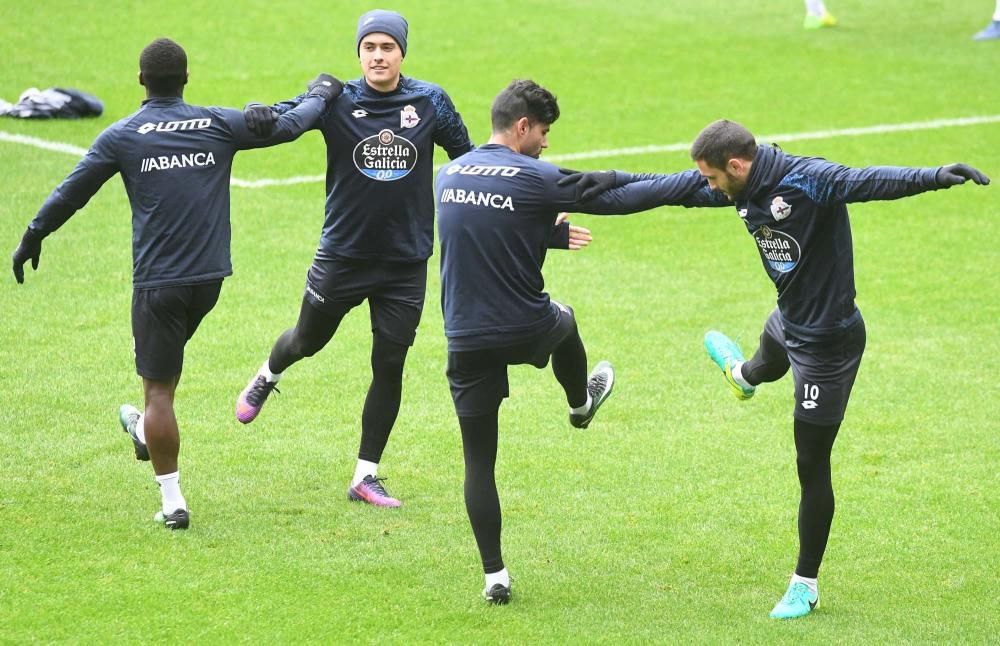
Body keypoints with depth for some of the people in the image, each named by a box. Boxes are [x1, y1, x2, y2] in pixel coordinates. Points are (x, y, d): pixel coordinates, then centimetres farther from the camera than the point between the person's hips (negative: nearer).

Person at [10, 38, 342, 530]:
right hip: (209, 277, 3)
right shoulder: (219, 125, 1)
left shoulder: (121, 137, -4)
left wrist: (31, 239, 16)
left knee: (159, 388, 3)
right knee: (165, 358, 30)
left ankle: (172, 502, 4)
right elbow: (287, 126, 11)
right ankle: (146, 431, 50)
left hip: (157, 281, -3)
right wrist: (321, 95, 31)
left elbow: (71, 194, 1)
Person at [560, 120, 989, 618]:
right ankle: (742, 376, 84)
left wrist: (935, 177, -62)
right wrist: (612, 181, 9)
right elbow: (677, 190, 9)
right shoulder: (745, 189, -5)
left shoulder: (808, 181, -31)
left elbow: (869, 182, -47)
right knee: (769, 363, 44)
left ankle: (805, 586, 15)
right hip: (787, 321, 9)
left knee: (811, 465, 1)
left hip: (826, 342, -9)